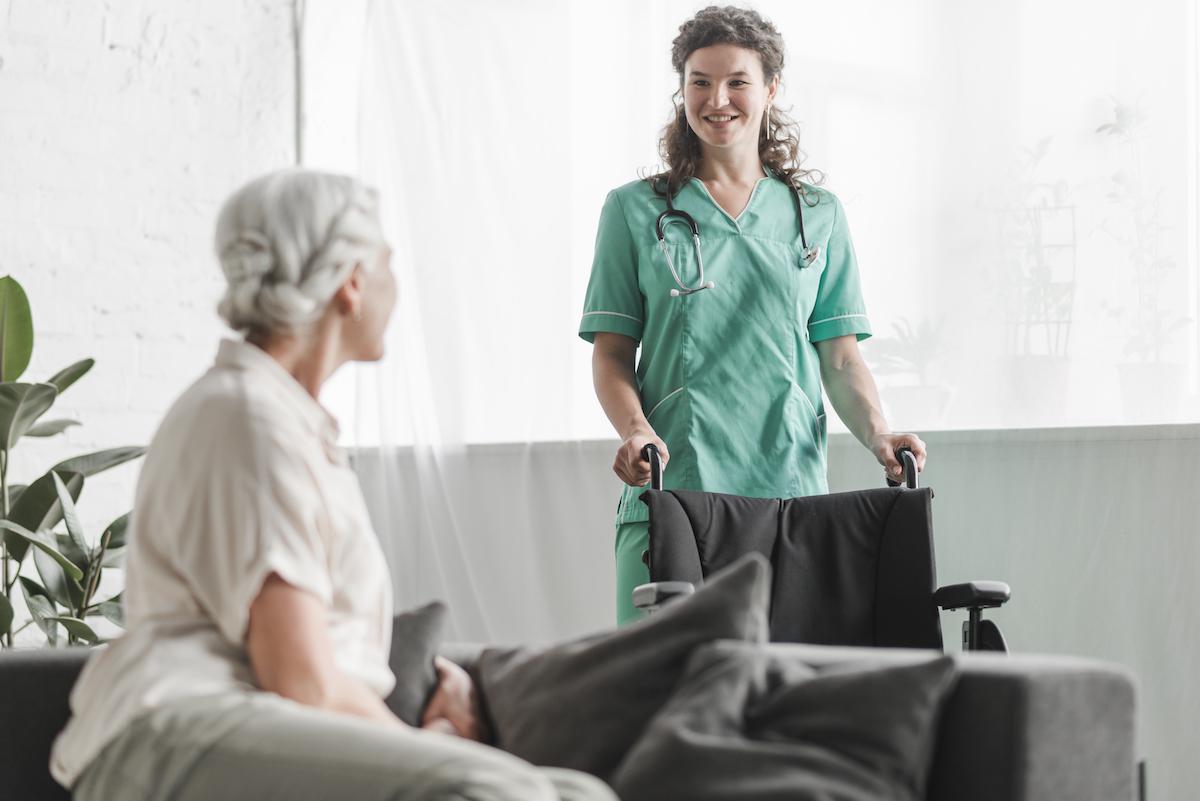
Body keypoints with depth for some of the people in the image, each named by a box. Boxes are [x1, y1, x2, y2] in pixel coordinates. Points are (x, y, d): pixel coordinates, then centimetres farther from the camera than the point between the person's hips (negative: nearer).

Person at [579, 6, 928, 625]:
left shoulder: (819, 214, 14)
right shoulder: (636, 210, 9)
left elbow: (840, 355, 11)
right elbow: (611, 353, 5)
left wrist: (878, 434, -7)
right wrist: (635, 430, -14)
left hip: (790, 488, 1)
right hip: (671, 489, -1)